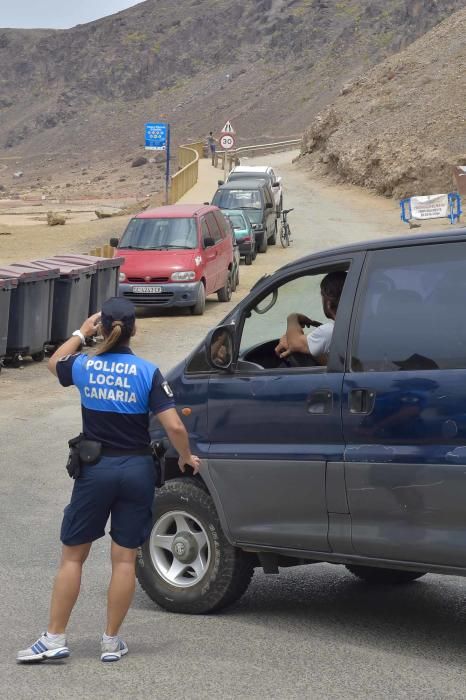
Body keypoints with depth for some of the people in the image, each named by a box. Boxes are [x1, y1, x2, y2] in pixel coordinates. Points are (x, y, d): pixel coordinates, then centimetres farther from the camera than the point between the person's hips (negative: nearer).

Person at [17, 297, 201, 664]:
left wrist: (81, 333, 28)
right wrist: (186, 457, 4)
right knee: (124, 558, 8)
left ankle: (55, 639, 9)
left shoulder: (84, 366, -5)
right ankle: (112, 642, 13)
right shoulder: (148, 372, -10)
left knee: (73, 555, 10)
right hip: (137, 469, 0)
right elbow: (174, 427, -14)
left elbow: (54, 363, 20)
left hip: (95, 469, 0)